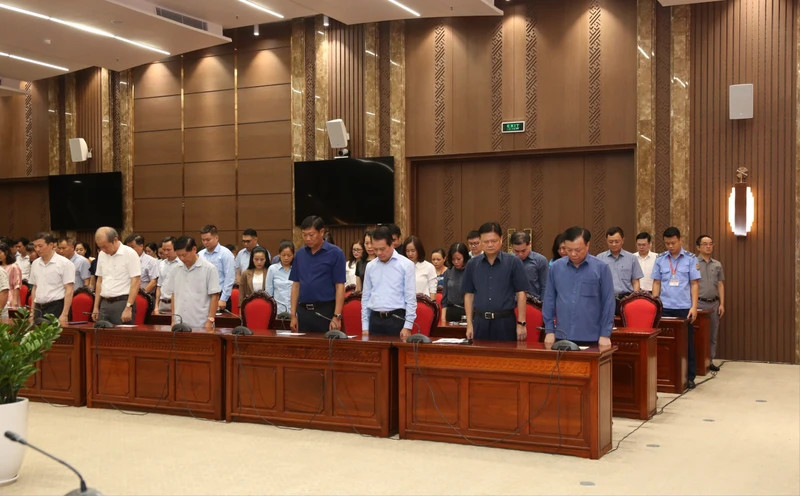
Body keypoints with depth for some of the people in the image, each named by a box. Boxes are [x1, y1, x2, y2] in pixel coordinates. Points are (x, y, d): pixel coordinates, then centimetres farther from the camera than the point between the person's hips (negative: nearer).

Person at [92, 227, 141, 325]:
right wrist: (96, 307, 14)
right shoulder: (102, 255, 12)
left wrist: (128, 308, -17)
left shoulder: (130, 254, -8)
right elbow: (99, 281, 18)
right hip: (104, 304, 6)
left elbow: (135, 282, -12)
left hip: (122, 303, -6)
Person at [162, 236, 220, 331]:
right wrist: (173, 320, 10)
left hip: (200, 325, -4)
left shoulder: (209, 269, -5)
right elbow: (173, 295, 15)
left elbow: (214, 296, -5)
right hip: (179, 324, 4)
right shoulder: (176, 270, 11)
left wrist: (210, 321, -10)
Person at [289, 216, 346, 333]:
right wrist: (293, 315, 6)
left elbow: (340, 286, -8)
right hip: (303, 311, 5)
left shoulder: (335, 253, -6)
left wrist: (337, 316, -14)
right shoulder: (300, 254, 9)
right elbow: (296, 285, 12)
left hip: (325, 311, -4)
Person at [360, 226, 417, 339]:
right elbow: (366, 297, 13)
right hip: (375, 319, 4)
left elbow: (410, 298, -5)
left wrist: (407, 326, -9)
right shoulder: (370, 266, 9)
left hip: (396, 319, -4)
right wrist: (365, 327, 9)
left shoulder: (406, 264, -3)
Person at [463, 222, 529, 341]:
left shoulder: (513, 262, -2)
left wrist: (521, 323, -5)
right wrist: (469, 324, 6)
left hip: (505, 322, -2)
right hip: (480, 322, 2)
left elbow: (521, 293, -2)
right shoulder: (472, 264, 6)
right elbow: (469, 295, 10)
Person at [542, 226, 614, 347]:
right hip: (562, 337, 2)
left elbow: (608, 303, -2)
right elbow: (549, 300, 7)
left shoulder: (601, 268, -4)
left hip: (592, 338, -2)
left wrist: (605, 334, -5)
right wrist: (549, 331, 4)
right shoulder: (555, 267, 3)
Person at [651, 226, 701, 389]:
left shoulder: (690, 258, 1)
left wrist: (694, 306, -6)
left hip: (684, 308, -1)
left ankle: (690, 377, 14)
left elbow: (694, 284, 1)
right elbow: (656, 283, 8)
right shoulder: (660, 259, 6)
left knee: (687, 343, 5)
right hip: (665, 307, 1)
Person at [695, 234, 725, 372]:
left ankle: (710, 361, 15)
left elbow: (721, 285, 12)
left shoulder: (717, 265, 11)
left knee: (713, 334, 8)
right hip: (699, 303, -4)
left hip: (714, 303, 4)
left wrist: (722, 304, 4)